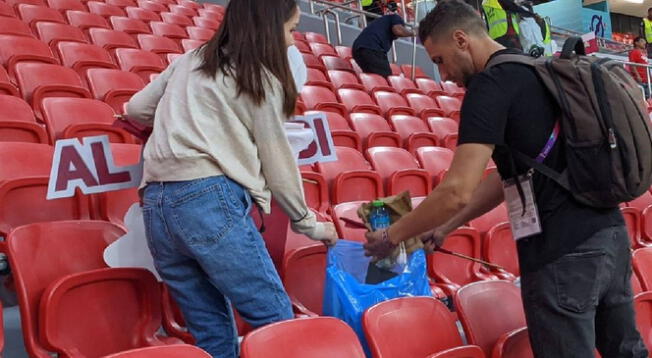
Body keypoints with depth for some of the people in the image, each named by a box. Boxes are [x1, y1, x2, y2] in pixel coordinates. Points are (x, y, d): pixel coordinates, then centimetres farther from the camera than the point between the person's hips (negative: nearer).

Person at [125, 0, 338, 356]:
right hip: (210, 200, -7)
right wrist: (309, 224, 18)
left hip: (155, 205, 7)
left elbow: (136, 109, 28)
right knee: (275, 320, -3)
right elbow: (277, 164, 7)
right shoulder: (261, 78, 6)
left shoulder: (190, 60, 21)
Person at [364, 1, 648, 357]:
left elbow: (458, 191, -20)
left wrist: (393, 235, -6)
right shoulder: (537, 71, 16)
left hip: (563, 251, -9)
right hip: (610, 231, 9)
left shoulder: (491, 83, -12)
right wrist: (446, 227, 19)